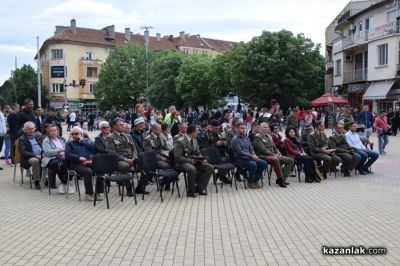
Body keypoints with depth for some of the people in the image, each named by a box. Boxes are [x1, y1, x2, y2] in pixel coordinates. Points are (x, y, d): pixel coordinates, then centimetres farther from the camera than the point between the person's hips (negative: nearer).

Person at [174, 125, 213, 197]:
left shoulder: (194, 140, 13)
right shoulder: (179, 142, -12)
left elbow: (198, 153, 19)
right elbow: (177, 157, -18)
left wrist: (202, 159, -3)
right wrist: (190, 161, -23)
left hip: (194, 161, 8)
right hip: (182, 162, -8)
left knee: (210, 168, -11)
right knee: (192, 169, -39)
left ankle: (199, 188, -7)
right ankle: (191, 191, -21)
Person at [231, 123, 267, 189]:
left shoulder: (246, 138, 15)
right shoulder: (235, 139, -8)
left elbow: (251, 149, 15)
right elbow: (240, 152, -16)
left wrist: (254, 155, -7)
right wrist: (251, 156, -22)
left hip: (249, 158, 7)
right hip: (240, 159, -7)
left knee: (263, 163, -12)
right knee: (253, 165, -33)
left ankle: (256, 180, 1)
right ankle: (250, 182, -10)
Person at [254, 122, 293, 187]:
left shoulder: (269, 136, 22)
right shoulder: (258, 137, -5)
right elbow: (263, 150, -15)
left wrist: (279, 154, 2)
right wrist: (274, 155, -18)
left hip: (274, 156, 9)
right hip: (264, 156, -9)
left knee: (290, 160, -3)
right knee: (275, 160, -40)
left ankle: (281, 179, -11)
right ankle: (280, 179, -28)